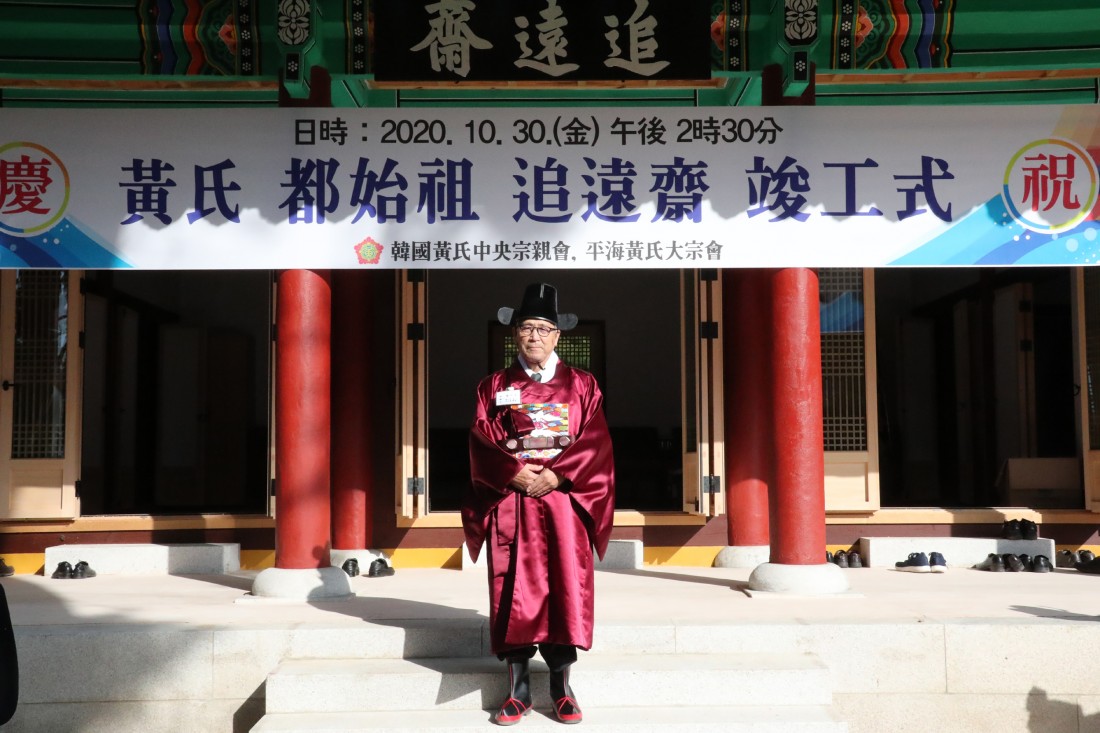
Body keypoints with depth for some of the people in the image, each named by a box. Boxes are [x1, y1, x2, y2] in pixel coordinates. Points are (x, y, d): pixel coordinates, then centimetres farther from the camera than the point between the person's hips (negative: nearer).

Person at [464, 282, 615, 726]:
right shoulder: (493, 387, 10)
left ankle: (561, 688, 10)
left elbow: (595, 444, -1)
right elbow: (481, 444, 1)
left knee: (566, 589, -1)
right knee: (514, 592, 0)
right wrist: (515, 473, -15)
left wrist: (555, 474, -14)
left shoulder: (582, 385, 8)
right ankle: (518, 691, 9)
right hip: (510, 502, 1)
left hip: (564, 500, 0)